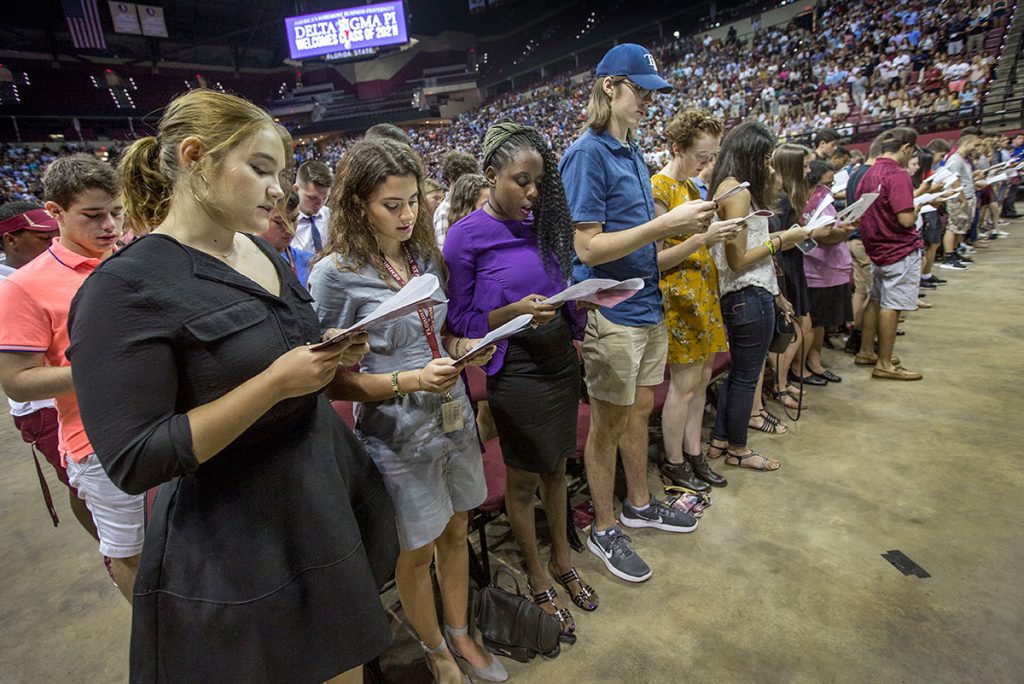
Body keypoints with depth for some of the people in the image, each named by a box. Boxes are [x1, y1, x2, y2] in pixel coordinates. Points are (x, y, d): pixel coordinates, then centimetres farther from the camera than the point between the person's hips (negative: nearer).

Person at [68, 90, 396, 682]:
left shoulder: (266, 254, 6)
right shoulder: (126, 288, -18)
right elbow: (134, 461, -20)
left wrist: (335, 357, -4)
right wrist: (276, 383, -27)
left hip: (329, 495, 7)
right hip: (242, 544, -7)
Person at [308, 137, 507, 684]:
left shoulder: (425, 257, 4)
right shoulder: (334, 275, -15)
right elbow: (334, 378, -13)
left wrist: (463, 348, -7)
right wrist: (410, 381, -26)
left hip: (454, 420, 6)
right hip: (397, 435, -5)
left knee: (455, 533, 21)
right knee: (416, 551, 15)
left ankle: (462, 636, 46)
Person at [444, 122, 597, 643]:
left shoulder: (539, 222, 5)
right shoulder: (466, 236, -12)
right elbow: (460, 319, -11)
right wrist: (515, 312, -25)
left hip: (560, 360, 6)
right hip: (515, 370, -6)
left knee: (555, 467, 20)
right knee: (522, 480, 11)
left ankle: (562, 561, 43)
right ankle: (538, 580, 35)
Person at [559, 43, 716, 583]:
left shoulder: (633, 154, 14)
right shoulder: (586, 154, -12)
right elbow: (589, 247, -20)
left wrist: (688, 228, 4)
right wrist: (666, 225, -23)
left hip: (646, 305, 9)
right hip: (609, 312, -8)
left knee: (640, 409, 19)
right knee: (608, 423, 5)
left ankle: (638, 504, 39)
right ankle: (603, 529, 24)